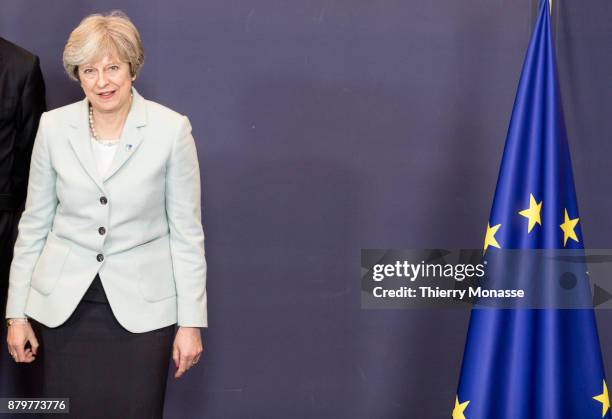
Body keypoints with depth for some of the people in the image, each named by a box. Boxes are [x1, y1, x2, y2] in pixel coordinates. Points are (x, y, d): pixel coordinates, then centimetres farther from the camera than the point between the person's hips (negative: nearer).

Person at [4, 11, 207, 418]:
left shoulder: (172, 129, -7)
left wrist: (191, 322, -4)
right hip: (64, 304, 2)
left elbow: (187, 231, -3)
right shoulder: (54, 126, 0)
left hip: (141, 307, -2)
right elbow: (34, 223, 7)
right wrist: (17, 313, 6)